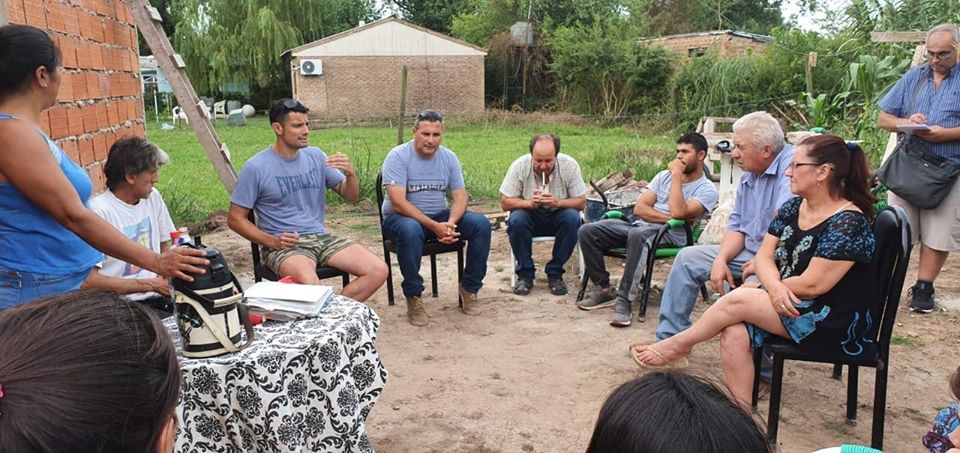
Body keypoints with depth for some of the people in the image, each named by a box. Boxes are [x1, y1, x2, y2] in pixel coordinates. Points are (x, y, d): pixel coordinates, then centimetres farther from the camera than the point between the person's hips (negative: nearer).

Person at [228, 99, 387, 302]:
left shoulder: (315, 155, 8)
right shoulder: (255, 167, -5)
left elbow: (350, 196, 10)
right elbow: (235, 218, -1)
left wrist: (350, 174, -13)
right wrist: (271, 241, -15)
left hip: (321, 237, 5)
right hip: (285, 245, -5)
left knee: (379, 271, -14)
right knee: (310, 286, -38)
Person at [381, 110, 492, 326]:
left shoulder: (449, 157, 2)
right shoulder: (398, 156, -14)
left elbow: (460, 197, -1)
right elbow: (398, 203, -23)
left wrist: (450, 223, -24)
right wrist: (434, 227, -30)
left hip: (439, 216, 5)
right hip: (401, 217, -4)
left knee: (481, 224, -17)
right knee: (411, 230, -40)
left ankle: (469, 287, -1)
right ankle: (413, 297, -21)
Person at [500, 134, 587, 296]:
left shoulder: (570, 165, -16)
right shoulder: (519, 166, -16)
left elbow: (581, 203, -13)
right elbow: (505, 203, -14)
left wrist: (557, 202, -32)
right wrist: (529, 203, -32)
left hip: (557, 215, 1)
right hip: (530, 215, 0)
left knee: (572, 219, -31)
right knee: (516, 220, -31)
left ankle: (555, 273, -14)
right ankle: (525, 274, -13)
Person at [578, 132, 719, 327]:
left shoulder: (707, 190, 0)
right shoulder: (664, 176, 18)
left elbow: (678, 212, -21)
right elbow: (639, 208, 7)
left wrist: (676, 175, -9)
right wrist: (669, 218, -8)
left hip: (671, 235, -6)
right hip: (640, 226, 6)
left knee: (637, 235, -42)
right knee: (588, 231, -14)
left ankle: (624, 301, -36)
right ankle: (604, 291, -7)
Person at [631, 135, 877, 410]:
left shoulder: (848, 223, -19)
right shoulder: (793, 208, 6)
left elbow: (812, 284, -22)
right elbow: (764, 256, 2)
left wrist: (764, 279, -7)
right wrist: (774, 286, -21)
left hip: (838, 323, -7)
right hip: (791, 302, 7)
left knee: (737, 301, -19)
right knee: (734, 332, -19)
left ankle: (678, 345, 4)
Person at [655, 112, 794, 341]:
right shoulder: (749, 175, 11)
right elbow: (736, 225, 13)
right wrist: (721, 259, -3)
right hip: (749, 251, 10)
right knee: (688, 258, 6)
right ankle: (670, 338, 9)